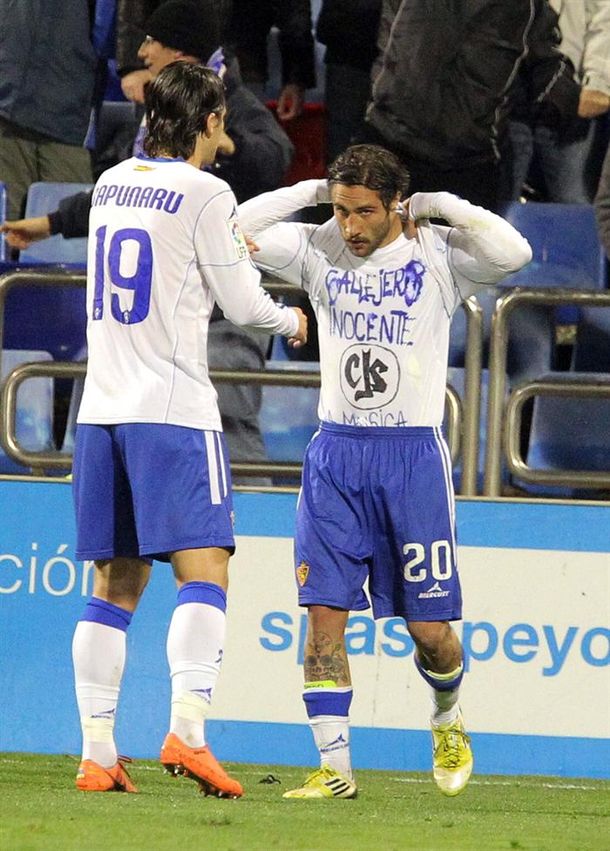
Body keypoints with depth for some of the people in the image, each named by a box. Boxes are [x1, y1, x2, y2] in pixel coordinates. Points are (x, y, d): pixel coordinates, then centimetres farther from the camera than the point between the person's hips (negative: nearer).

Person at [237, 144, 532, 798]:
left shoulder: (437, 253, -4)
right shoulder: (319, 250, 5)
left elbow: (513, 253, -21)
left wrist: (440, 204, -12)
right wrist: (312, 191, -2)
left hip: (412, 453, -2)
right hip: (335, 453, 2)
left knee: (429, 627, 0)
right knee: (324, 610, -7)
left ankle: (446, 718, 32)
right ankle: (334, 766, -2)